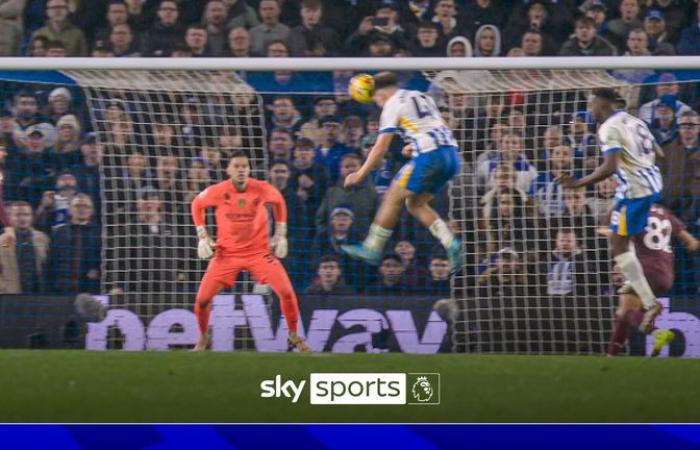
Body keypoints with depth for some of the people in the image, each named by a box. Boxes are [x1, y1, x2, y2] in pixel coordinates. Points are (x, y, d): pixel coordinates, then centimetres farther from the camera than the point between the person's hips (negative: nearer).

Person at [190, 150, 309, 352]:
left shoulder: (262, 189, -11)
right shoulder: (217, 191, -13)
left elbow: (279, 201, 11)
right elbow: (197, 205, 7)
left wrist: (280, 235, 8)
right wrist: (202, 236, 1)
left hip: (259, 250, 0)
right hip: (226, 253, 0)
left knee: (287, 292, -13)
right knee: (203, 299, -9)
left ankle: (293, 336, 9)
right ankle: (203, 337, 20)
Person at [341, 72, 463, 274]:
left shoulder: (392, 106, 0)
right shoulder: (421, 96, 23)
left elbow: (381, 147, -4)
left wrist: (360, 174, 1)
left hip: (429, 156, -8)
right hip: (451, 154, 8)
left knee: (393, 197, 5)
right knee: (415, 203, 16)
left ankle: (372, 249, 8)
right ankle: (451, 244, 0)